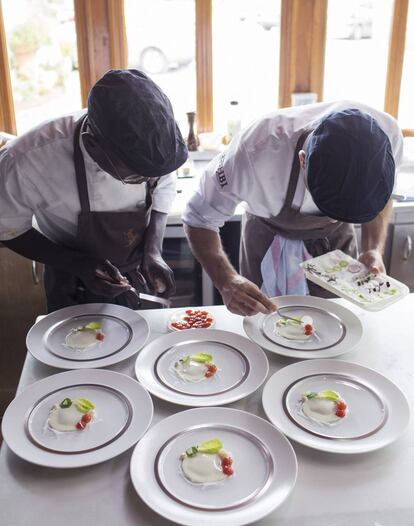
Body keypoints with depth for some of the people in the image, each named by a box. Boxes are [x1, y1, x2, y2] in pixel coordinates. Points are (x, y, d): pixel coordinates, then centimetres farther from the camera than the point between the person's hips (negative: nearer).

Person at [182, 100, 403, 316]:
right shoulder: (255, 152, -42)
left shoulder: (387, 136, -31)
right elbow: (199, 219, -27)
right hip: (269, 236, -2)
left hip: (335, 235, 2)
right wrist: (227, 281, -43)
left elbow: (380, 195, -7)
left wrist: (374, 249, -23)